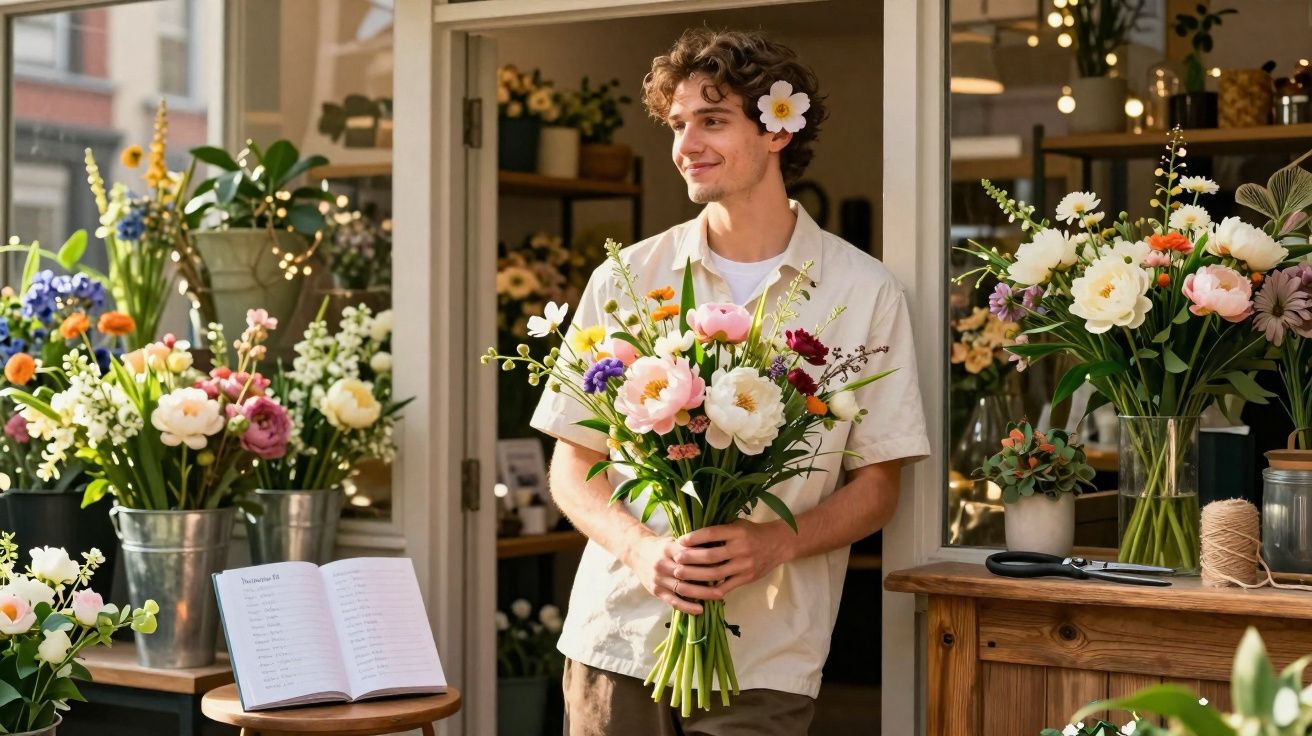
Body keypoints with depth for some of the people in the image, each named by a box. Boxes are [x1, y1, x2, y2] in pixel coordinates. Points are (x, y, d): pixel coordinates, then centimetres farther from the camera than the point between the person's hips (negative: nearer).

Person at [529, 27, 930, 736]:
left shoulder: (864, 292, 1)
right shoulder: (626, 279, 4)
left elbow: (878, 485, 3)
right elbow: (573, 468, 6)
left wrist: (776, 542, -15)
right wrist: (644, 549, -13)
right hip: (618, 640, 1)